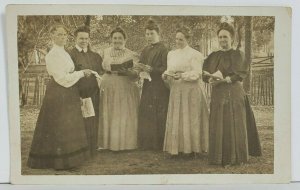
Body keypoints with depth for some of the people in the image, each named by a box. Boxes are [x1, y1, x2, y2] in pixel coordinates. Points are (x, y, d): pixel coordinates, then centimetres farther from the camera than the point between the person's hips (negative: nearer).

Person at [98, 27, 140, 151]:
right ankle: (109, 143, 18)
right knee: (108, 117, 7)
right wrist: (102, 85, 8)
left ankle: (125, 143, 11)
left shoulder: (132, 55, -2)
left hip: (125, 90, -3)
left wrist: (128, 72, -25)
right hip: (108, 89, 4)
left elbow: (136, 75, -5)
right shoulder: (106, 52, 9)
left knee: (124, 117, -1)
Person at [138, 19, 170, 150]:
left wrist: (152, 69, -24)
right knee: (145, 115, 6)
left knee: (158, 115, -4)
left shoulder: (163, 50, -6)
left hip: (159, 87, -7)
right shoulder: (145, 50, 15)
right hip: (147, 86, 7)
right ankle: (146, 143, 13)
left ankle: (158, 144, 3)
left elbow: (165, 68, -13)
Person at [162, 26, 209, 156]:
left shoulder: (194, 54, -2)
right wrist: (166, 75, -4)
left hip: (191, 91, -5)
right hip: (176, 91, 5)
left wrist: (182, 75, -23)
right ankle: (177, 148, 8)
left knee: (189, 119, -5)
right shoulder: (171, 54, 17)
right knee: (175, 120, 2)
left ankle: (190, 149, 2)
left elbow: (197, 73, -10)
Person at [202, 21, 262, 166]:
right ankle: (221, 158, 8)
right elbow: (205, 74, 5)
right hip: (217, 95, 3)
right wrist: (211, 80, -16)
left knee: (235, 125, -2)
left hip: (234, 94, -3)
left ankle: (237, 157, 8)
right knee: (218, 126, 1)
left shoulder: (238, 55, 3)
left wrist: (223, 79, -21)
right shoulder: (213, 56, 13)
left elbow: (239, 74, -10)